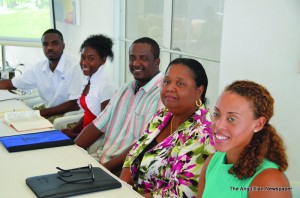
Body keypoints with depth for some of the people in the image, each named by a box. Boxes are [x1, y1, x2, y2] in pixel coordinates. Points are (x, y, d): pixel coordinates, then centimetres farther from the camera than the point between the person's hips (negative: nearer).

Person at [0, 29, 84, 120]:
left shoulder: (73, 67, -19)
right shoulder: (38, 68, 0)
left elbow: (75, 104, -22)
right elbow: (12, 83, 11)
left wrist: (40, 112, -24)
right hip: (48, 113, 6)